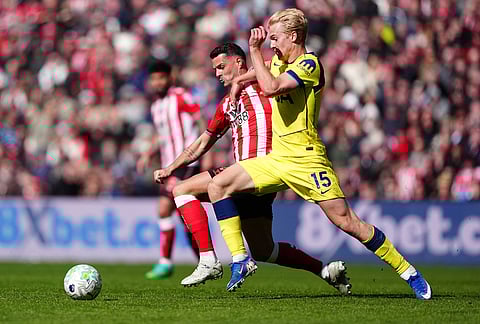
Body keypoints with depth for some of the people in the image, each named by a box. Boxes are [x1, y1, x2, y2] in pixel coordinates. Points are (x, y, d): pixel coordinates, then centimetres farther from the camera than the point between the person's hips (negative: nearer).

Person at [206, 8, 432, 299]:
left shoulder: (309, 64, -13)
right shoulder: (280, 61, 13)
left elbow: (271, 88, -27)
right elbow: (265, 72, 39)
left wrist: (255, 49, -19)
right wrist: (243, 78, 23)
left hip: (307, 159, -8)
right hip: (276, 158, 8)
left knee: (346, 221, -12)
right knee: (218, 185, -6)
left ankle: (408, 272, -1)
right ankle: (241, 259, -6)